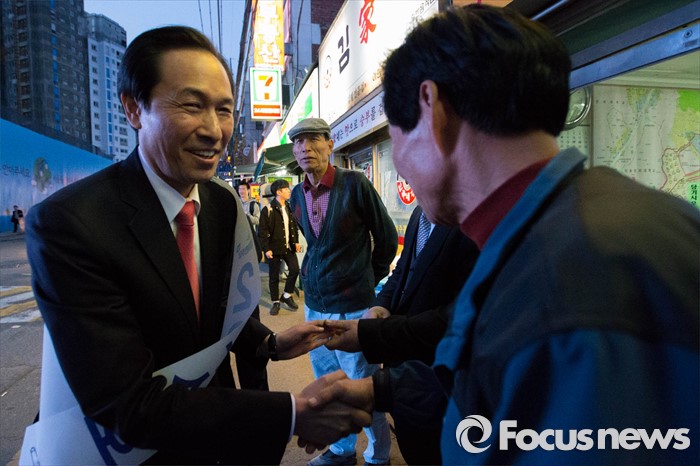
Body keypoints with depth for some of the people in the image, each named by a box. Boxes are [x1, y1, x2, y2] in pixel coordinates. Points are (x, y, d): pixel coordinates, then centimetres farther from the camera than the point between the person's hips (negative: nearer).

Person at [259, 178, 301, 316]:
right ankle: (275, 302, 19)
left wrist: (296, 242, 7)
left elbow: (294, 226, 16)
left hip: (288, 247, 5)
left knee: (295, 269, -2)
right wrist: (266, 249, -16)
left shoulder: (289, 208, 10)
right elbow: (263, 231, -12)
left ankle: (287, 296, 18)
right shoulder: (268, 209, -12)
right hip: (274, 248, -5)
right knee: (274, 276, 4)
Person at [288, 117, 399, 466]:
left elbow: (387, 238, -3)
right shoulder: (297, 196, 5)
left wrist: (367, 281, 5)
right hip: (314, 304, 6)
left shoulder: (354, 184, -13)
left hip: (353, 307, -6)